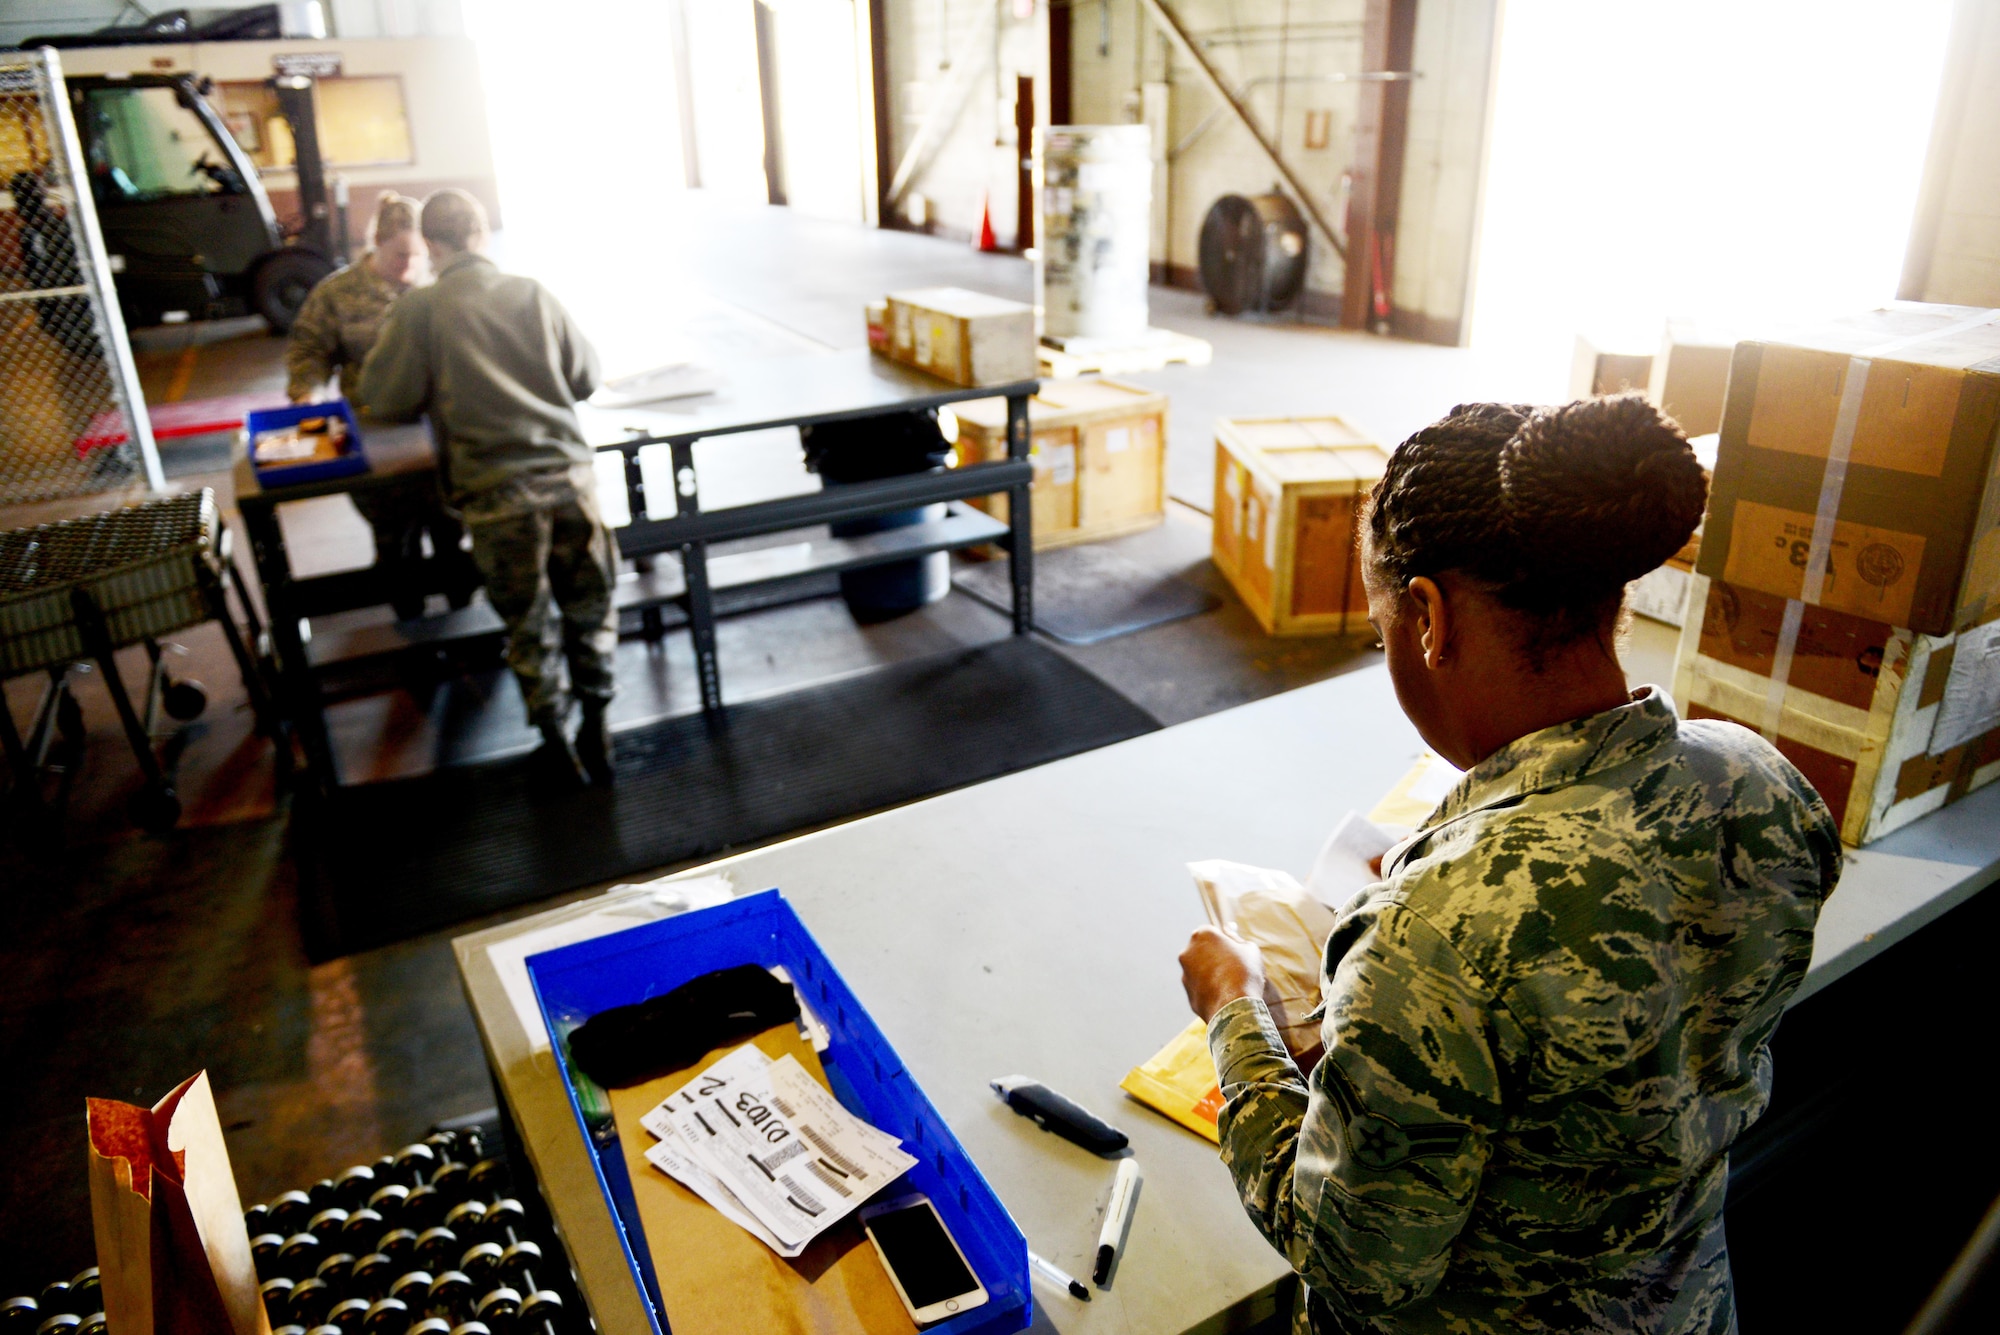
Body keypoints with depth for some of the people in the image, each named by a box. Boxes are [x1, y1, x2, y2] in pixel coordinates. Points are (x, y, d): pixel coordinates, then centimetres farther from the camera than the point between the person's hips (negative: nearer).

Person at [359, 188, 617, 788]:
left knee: (526, 626, 14)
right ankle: (597, 727, 25)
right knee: (590, 608, 18)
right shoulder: (531, 293, 5)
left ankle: (557, 745, 22)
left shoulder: (418, 309, -2)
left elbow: (385, 400, 2)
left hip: (497, 492, -2)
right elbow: (586, 377, 12)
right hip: (569, 474, 2)